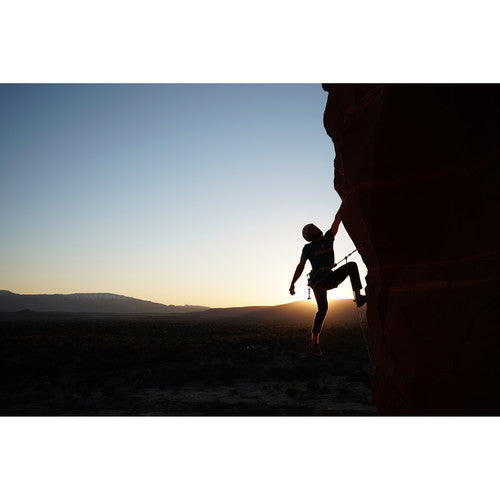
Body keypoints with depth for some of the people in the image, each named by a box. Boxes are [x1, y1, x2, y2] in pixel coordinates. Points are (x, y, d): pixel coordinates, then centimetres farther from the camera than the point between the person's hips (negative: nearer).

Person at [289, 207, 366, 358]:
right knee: (323, 309, -21)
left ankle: (358, 298, -17)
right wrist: (292, 284, -8)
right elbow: (300, 266, 0)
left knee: (352, 265, -10)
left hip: (330, 278, 5)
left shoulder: (328, 238, 12)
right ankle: (314, 342, -14)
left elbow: (337, 219, 6)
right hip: (317, 280, -5)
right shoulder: (308, 248, 2)